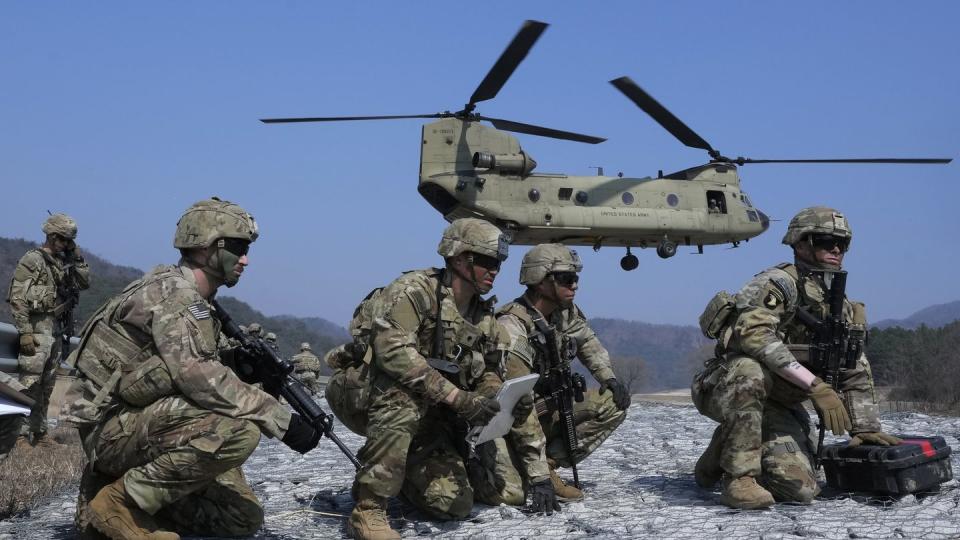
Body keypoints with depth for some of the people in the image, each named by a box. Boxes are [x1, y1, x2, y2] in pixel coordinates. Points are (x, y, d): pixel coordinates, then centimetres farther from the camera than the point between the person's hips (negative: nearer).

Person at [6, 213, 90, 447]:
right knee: (29, 383, -10)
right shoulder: (32, 260, -7)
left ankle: (39, 432, 17)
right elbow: (17, 298, -13)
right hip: (37, 328, -8)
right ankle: (21, 433, -7)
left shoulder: (63, 263, 15)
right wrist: (25, 332, -19)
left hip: (57, 329, 8)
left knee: (47, 385, 11)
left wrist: (77, 258, 5)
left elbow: (84, 283, 15)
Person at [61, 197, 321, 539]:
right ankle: (121, 501, -14)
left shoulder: (197, 303, 14)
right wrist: (281, 419, -31)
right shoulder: (171, 289, -16)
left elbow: (206, 378, 11)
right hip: (112, 427, -9)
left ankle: (125, 480, 11)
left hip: (143, 425, 9)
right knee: (238, 430, -30)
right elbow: (194, 375, -31)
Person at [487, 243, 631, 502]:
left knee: (615, 403, -9)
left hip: (550, 406, 7)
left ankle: (550, 462, -5)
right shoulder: (513, 326, -28)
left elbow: (589, 344, 21)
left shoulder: (567, 312, -4)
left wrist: (609, 378, 2)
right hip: (508, 420, -7)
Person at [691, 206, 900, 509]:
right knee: (751, 370, -40)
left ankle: (725, 451, 15)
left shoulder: (842, 310, 11)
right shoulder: (780, 282, -14)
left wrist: (867, 429, 8)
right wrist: (815, 385, -34)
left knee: (800, 488, -13)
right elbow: (754, 333, -33)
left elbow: (858, 375, 19)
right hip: (725, 390, -6)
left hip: (774, 405, 6)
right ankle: (739, 475, -26)